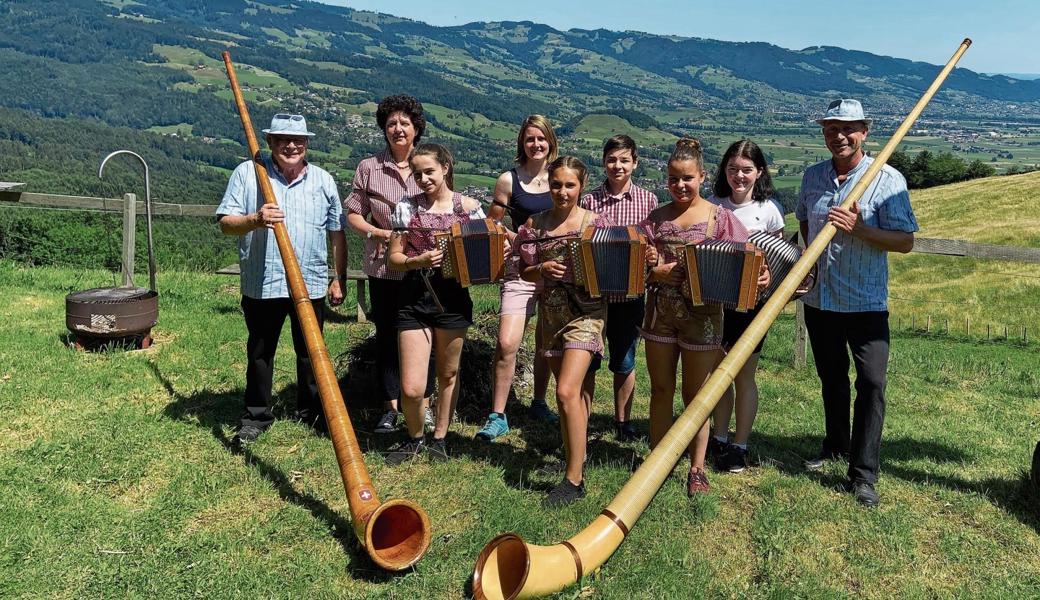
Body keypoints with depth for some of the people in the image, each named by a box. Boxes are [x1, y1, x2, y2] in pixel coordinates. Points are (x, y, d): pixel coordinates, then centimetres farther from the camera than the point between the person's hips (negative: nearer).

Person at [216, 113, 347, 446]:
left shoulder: (323, 180, 6)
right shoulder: (247, 173, 1)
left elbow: (337, 234, 10)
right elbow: (226, 224, -3)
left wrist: (339, 280, 8)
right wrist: (254, 220, -24)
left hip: (311, 284, 1)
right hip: (261, 284, -1)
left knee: (310, 352, 11)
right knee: (259, 353, 10)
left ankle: (311, 412, 28)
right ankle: (256, 416, 25)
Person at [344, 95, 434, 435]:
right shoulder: (369, 168, 0)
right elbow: (353, 215, 3)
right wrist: (379, 233, -14)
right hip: (384, 268, 0)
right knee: (387, 335, 8)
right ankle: (390, 407, 20)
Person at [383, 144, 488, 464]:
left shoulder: (468, 207, 1)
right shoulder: (406, 207, 2)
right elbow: (393, 258, 2)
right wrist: (417, 261, -17)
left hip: (452, 297, 0)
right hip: (414, 298, 0)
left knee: (448, 375, 15)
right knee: (411, 388, -4)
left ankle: (439, 438, 35)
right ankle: (415, 438, 24)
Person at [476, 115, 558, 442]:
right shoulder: (509, 180, 0)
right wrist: (520, 238, -13)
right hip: (521, 269, -2)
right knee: (506, 344, -13)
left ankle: (539, 403, 32)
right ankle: (498, 416, 1)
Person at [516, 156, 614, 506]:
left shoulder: (596, 222, -2)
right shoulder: (535, 224, 6)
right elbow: (525, 273, 8)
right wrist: (542, 269, -12)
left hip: (585, 311, -4)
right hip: (550, 313, 4)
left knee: (567, 392, -15)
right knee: (571, 393, 13)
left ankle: (574, 480, -7)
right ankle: (577, 456, 30)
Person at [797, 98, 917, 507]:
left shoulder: (887, 179, -9)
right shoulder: (813, 176, 5)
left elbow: (905, 241, -12)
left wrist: (858, 228, -26)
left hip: (866, 303, -4)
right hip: (819, 299, 5)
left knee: (871, 383, -8)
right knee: (831, 378, 18)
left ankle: (863, 475, 1)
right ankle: (836, 446, 37)